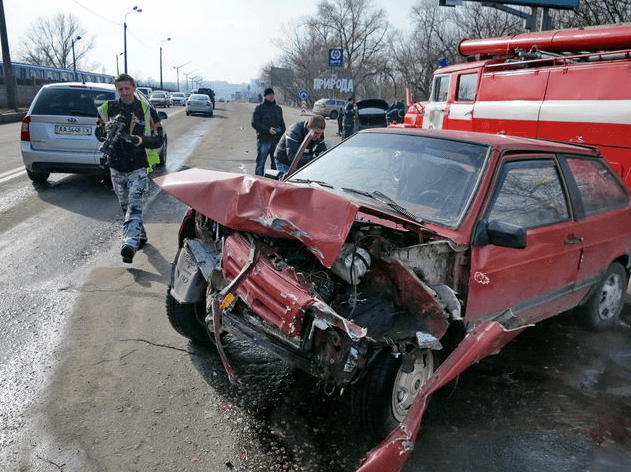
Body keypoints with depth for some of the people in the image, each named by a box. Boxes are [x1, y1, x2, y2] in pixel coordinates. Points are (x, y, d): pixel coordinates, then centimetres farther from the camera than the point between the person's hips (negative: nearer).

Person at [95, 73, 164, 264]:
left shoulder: (147, 111, 0)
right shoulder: (107, 109, 8)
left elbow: (159, 140, -1)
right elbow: (98, 133, 11)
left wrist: (141, 140, -20)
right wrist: (107, 129, -12)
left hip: (138, 167, -4)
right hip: (116, 167, 4)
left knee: (134, 204, -18)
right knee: (125, 205, 13)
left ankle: (129, 245, -28)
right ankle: (140, 236, 32)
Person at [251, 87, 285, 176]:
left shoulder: (278, 108, 17)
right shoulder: (259, 108, 0)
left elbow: (282, 124, 23)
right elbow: (254, 123, -7)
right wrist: (268, 129, -18)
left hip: (277, 140, 5)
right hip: (263, 141, -5)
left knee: (276, 163, 9)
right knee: (260, 163, -2)